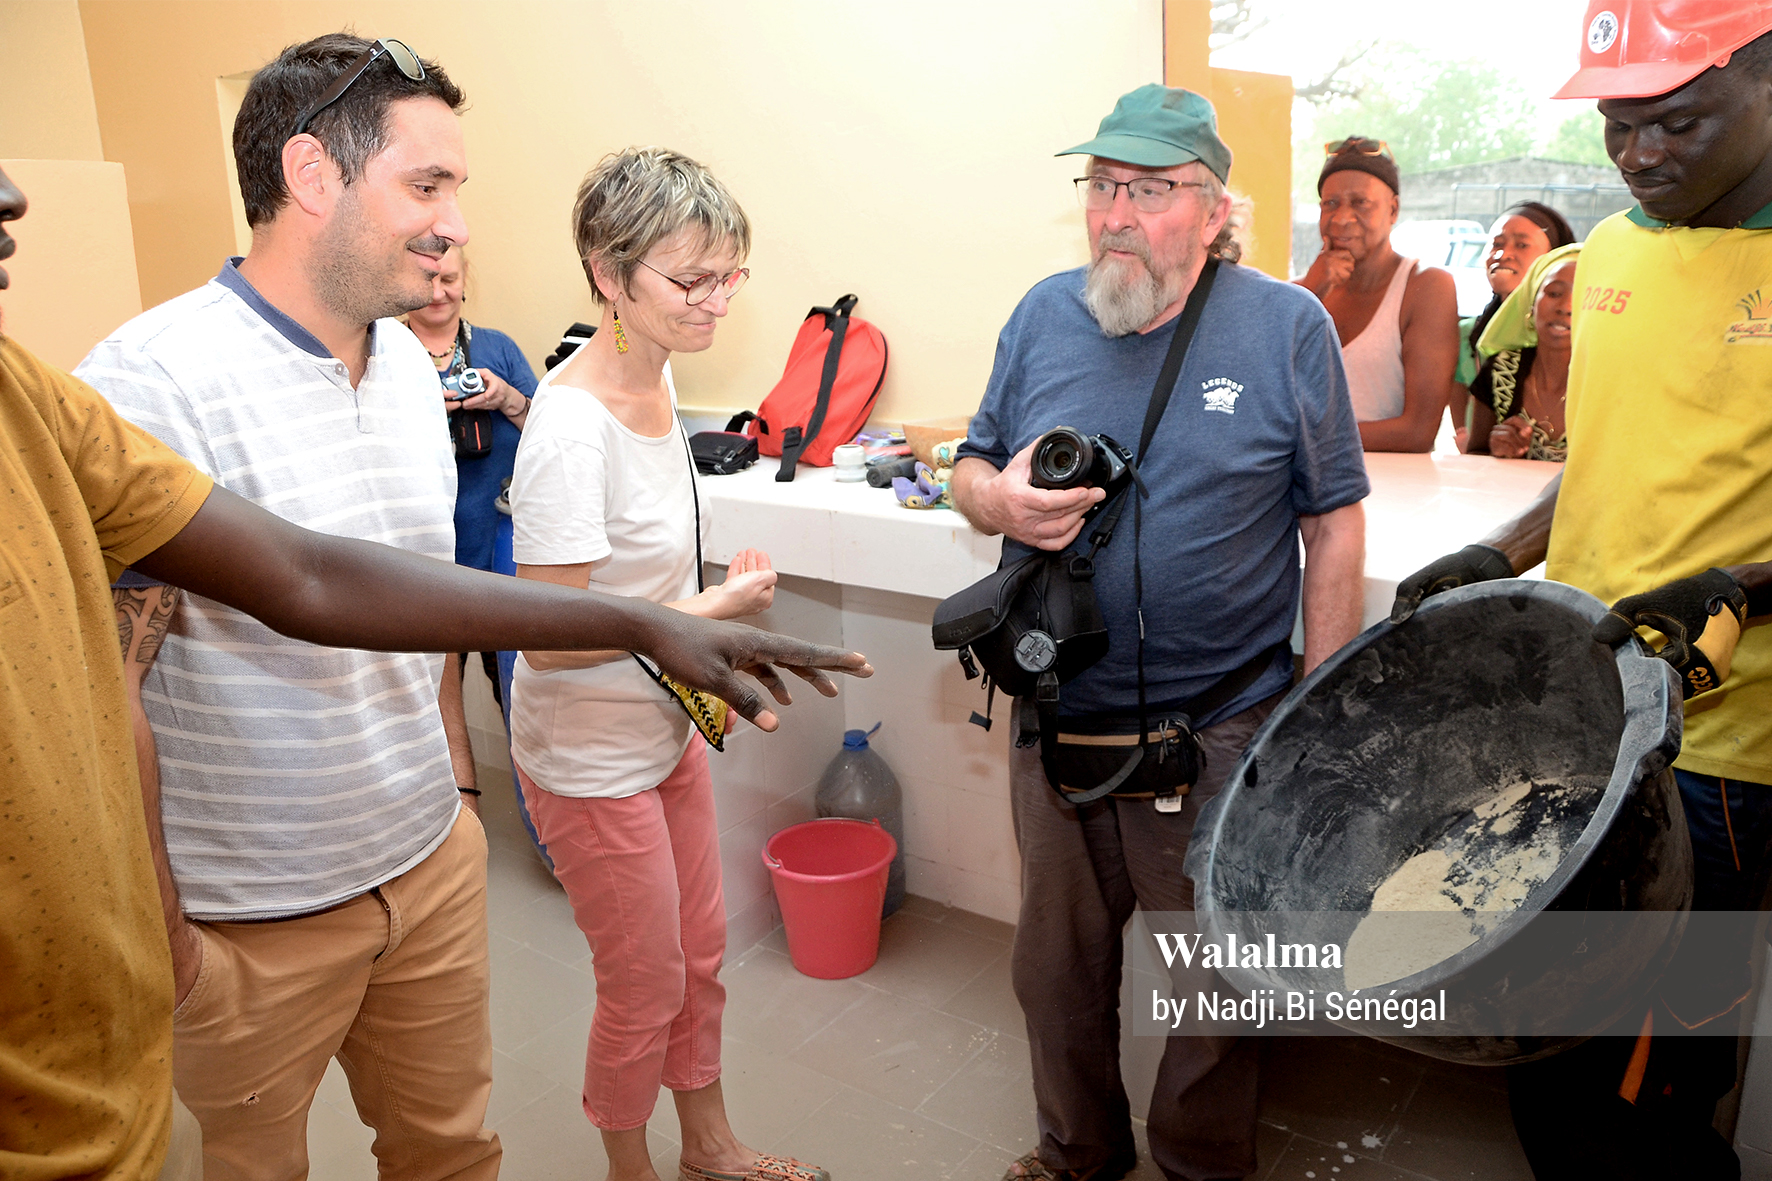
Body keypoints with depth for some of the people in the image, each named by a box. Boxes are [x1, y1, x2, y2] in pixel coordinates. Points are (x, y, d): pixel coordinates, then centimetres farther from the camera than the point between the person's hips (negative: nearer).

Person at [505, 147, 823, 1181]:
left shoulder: (656, 374, 0)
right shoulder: (572, 427, -28)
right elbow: (550, 637, -27)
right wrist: (717, 610, -20)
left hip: (667, 729, 8)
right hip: (593, 760, -8)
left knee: (701, 956, 22)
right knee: (647, 989, 12)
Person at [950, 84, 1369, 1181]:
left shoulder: (1289, 327, -7)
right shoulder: (1045, 314, 3)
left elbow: (1336, 525, -4)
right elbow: (973, 465, 11)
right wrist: (1000, 502, -14)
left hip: (1224, 731, -3)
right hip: (1057, 718, 4)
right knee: (1058, 963, 20)